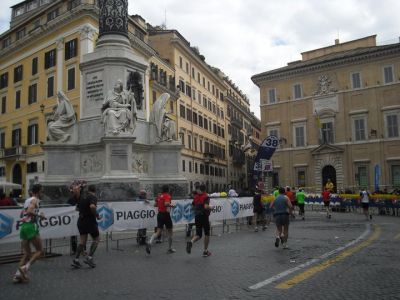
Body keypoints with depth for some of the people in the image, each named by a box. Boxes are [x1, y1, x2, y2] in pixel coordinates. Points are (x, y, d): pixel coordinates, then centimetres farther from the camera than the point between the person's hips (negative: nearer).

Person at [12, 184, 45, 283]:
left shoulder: (28, 200, 21)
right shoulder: (35, 200, -5)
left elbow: (22, 214, 27)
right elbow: (29, 211, -21)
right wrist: (39, 215, -8)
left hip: (23, 226, 9)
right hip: (31, 226, -9)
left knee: (27, 254, 13)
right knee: (40, 250, 0)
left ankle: (18, 274, 6)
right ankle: (25, 268, -13)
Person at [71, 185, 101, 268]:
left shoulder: (82, 197, 11)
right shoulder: (93, 197, -12)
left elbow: (78, 207, 22)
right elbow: (92, 206, -32)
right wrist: (97, 215, -19)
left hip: (81, 220, 7)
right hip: (90, 220, -6)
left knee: (82, 241, 12)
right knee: (96, 239, 9)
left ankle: (76, 260, 6)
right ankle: (89, 258, 0)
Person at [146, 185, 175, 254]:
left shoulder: (159, 196, 10)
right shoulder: (167, 196, -11)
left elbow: (155, 204, 17)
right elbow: (166, 204, -27)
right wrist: (171, 205, -10)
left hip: (159, 214, 6)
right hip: (166, 214, -6)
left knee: (158, 231, 4)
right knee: (169, 232, 11)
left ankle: (150, 243, -20)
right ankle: (170, 248, 20)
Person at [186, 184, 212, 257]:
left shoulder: (196, 197, 8)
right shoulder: (206, 197, -10)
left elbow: (193, 206, 14)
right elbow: (206, 206, -24)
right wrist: (210, 208, -5)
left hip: (197, 217, 5)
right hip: (204, 217, -5)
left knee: (198, 234, 9)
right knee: (207, 234, 13)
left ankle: (190, 242, -21)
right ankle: (205, 251, 17)